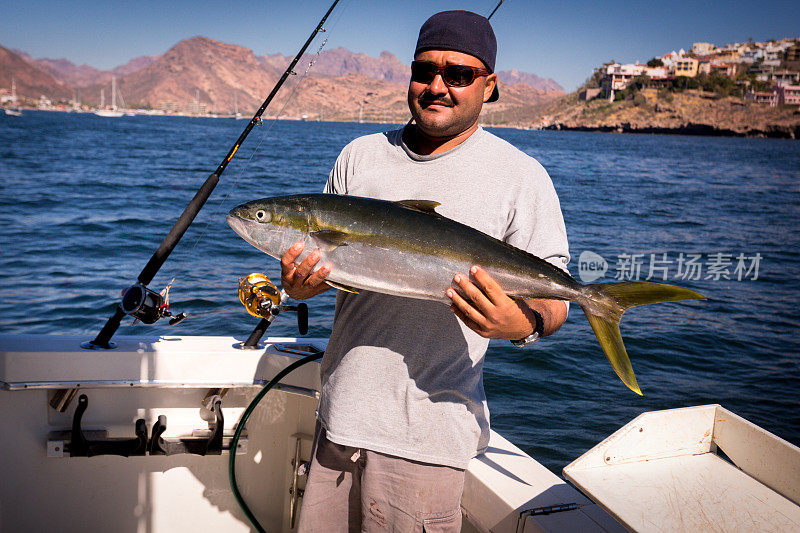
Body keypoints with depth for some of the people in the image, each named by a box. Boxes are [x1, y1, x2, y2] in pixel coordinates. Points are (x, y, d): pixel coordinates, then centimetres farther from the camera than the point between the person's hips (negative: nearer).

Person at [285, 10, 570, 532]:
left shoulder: (520, 176, -4)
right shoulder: (360, 156, 8)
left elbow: (552, 299, -5)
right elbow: (321, 252, 15)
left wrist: (525, 324, -28)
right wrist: (301, 283, -8)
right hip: (339, 412, 5)